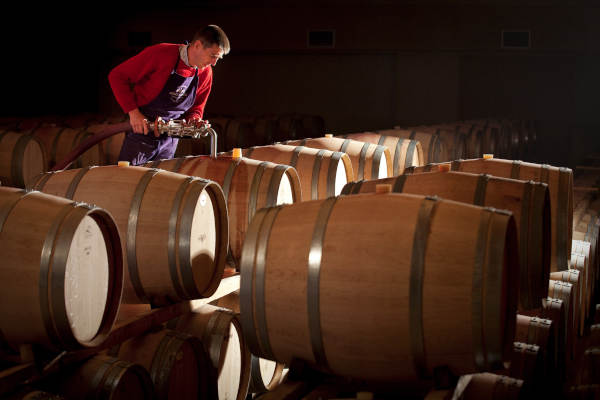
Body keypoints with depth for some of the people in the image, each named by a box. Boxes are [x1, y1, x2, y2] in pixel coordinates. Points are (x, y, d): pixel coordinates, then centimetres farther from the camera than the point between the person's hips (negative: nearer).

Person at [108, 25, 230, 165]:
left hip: (170, 142, 5)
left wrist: (194, 119, -10)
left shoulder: (206, 73, 0)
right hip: (142, 132, -4)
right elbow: (117, 76, -11)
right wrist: (133, 112, -20)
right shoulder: (161, 54, -16)